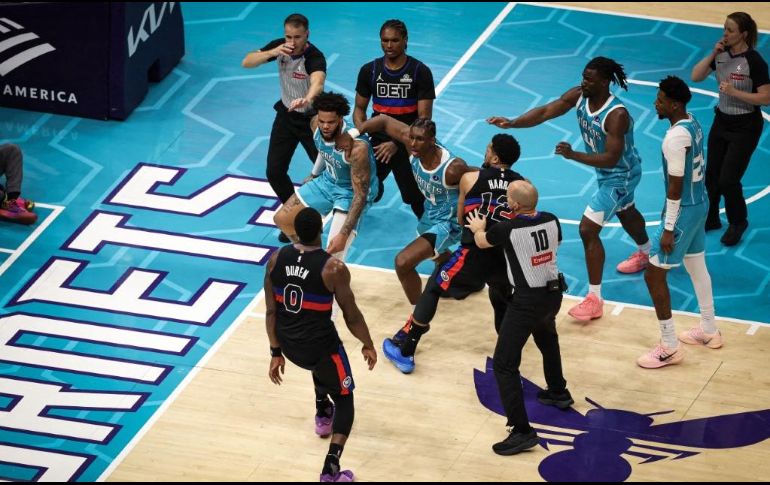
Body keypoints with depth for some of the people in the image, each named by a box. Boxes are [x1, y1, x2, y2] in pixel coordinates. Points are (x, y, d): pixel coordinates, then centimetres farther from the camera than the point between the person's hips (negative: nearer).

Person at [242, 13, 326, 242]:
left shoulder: (315, 57, -32)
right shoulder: (279, 46, -14)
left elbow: (318, 82, -54)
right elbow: (246, 62, -16)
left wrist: (306, 99, -77)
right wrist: (272, 52, -33)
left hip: (312, 117, -5)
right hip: (287, 114, 5)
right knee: (275, 171, 1)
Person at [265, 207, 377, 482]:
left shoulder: (276, 259, -7)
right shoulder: (333, 268, -20)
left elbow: (271, 311, 0)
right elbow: (351, 315, -10)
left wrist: (276, 352, 11)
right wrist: (368, 345, 8)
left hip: (289, 345, 5)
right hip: (320, 345, -5)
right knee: (344, 399, 15)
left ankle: (322, 414, 57)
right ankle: (331, 470, -1)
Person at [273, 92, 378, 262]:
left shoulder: (356, 147, -38)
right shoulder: (316, 124, -18)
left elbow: (360, 195, -33)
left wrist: (344, 234, -38)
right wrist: (314, 175, 25)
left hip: (353, 191, -7)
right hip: (327, 181, 7)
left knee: (333, 255, -24)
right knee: (282, 219, 12)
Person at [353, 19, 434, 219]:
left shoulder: (421, 72, -8)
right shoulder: (369, 71, 2)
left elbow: (424, 118, -10)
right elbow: (360, 108, 12)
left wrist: (397, 144, -19)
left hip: (408, 144, -2)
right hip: (378, 142, 3)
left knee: (416, 198, -1)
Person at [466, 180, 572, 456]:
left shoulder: (507, 229, -20)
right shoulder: (551, 221, -6)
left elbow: (481, 242, 2)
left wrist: (478, 228, 27)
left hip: (527, 300, -7)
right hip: (553, 292, 7)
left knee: (504, 365, -3)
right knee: (547, 339, 38)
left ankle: (522, 431, -9)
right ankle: (558, 393, 55)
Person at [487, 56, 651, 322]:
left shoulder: (617, 115, -37)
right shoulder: (578, 96, -16)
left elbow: (611, 159, -38)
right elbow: (545, 111, -22)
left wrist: (573, 155, -48)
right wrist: (512, 123, -37)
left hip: (620, 175, -9)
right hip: (606, 171, 9)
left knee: (588, 229, -15)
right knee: (625, 213, 34)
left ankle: (595, 300, -8)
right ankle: (645, 253, 66)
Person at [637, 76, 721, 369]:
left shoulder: (675, 138, -27)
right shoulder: (693, 123, 3)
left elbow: (675, 186, -24)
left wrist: (669, 228, -19)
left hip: (684, 211, -10)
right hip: (700, 204, 10)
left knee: (654, 275, -1)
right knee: (697, 267, 25)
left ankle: (670, 349, 5)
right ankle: (709, 332, 39)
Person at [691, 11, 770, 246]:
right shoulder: (721, 53, -3)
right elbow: (696, 77, -3)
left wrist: (734, 92, -28)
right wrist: (712, 54, -15)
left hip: (745, 127, -6)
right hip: (722, 120, 6)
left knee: (728, 180, -4)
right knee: (711, 174, 12)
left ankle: (738, 223, 20)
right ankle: (710, 219, 32)